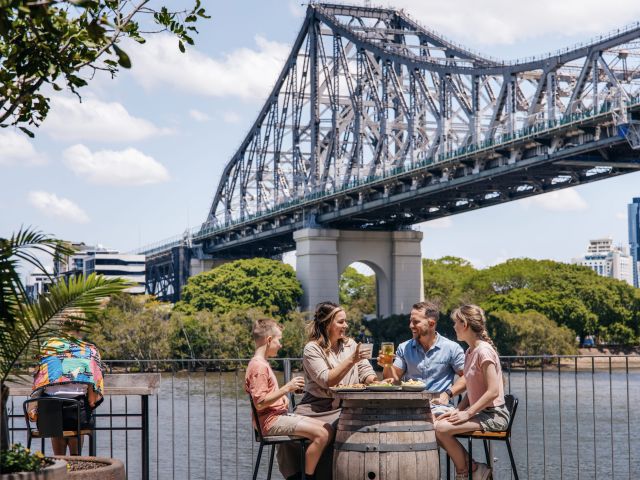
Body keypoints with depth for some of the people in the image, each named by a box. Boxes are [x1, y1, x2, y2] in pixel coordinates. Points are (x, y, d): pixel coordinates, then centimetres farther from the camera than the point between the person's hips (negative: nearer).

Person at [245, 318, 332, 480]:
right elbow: (260, 403, -23)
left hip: (280, 414, 10)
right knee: (320, 434, -21)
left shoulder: (262, 363, 17)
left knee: (327, 429, 2)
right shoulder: (258, 366, -15)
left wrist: (283, 396, 9)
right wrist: (286, 389, -20)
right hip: (271, 420, -10)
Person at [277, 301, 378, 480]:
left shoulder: (350, 345, 13)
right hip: (318, 409, -4)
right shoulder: (312, 349, -4)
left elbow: (366, 372, 9)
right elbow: (327, 381, -16)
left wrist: (376, 381, -13)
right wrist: (351, 360, -22)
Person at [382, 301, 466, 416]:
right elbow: (395, 379, 11)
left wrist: (448, 394, -9)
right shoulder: (404, 348, 14)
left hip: (437, 406, -2)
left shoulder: (451, 348, 4)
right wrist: (387, 366, -9)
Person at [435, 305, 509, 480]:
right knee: (435, 425, -4)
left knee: (442, 428, -22)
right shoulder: (469, 352, 14)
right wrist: (457, 410, 2)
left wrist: (467, 413, -20)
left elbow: (493, 391, -22)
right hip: (479, 412, 9)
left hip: (494, 415, -9)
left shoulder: (484, 351, -16)